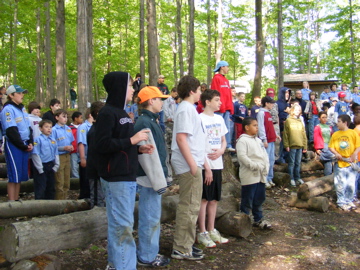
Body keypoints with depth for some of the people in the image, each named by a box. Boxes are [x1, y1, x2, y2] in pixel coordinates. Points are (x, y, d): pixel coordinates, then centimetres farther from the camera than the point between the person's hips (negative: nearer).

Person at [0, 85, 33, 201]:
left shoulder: (22, 108, 15)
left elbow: (28, 127, 15)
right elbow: (11, 131, -16)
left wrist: (30, 143, 1)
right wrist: (23, 146, -13)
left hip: (25, 145, 8)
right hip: (13, 145, -8)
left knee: (21, 174, 11)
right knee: (14, 174, -5)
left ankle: (17, 199, 20)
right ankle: (11, 202, 1)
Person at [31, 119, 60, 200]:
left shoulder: (53, 140, 9)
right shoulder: (38, 139, -8)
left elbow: (56, 154, 14)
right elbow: (35, 155, -12)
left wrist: (56, 166, 6)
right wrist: (40, 169, -13)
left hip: (51, 166, 6)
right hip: (41, 167, -6)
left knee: (51, 187, 14)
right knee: (40, 188, -4)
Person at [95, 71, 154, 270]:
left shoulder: (121, 113, 17)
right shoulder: (107, 113, -12)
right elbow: (101, 144, -21)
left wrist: (139, 149, 5)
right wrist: (132, 140, -18)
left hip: (127, 176, 9)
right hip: (115, 178, -9)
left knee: (120, 223, 15)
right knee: (122, 226, -5)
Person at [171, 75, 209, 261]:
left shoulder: (189, 108, 18)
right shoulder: (186, 109, -12)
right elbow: (181, 138, -22)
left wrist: (204, 165, 22)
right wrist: (192, 164, -22)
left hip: (193, 164, 10)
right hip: (189, 166, -10)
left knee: (189, 206, 15)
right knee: (190, 207, -4)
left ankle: (185, 245, 25)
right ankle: (182, 249, 5)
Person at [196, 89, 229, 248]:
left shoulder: (219, 119, 13)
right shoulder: (200, 119, -10)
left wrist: (221, 151, -3)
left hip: (217, 165, 7)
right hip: (205, 165, -7)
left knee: (214, 199, 13)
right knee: (204, 198, 0)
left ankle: (211, 230, 24)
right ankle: (202, 233, 10)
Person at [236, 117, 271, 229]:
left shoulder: (258, 140, 17)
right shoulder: (242, 140, -11)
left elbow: (264, 155, 18)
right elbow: (242, 156, -21)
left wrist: (265, 167, 2)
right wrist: (256, 166, -21)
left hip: (261, 175, 8)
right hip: (249, 176, -8)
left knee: (259, 199, 17)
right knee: (247, 200, -1)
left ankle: (258, 219, 29)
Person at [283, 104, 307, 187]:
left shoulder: (300, 121, 12)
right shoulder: (288, 121, -1)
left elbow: (304, 134, 13)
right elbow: (285, 134, -5)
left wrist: (305, 146, 9)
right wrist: (286, 145, -11)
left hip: (300, 146, 4)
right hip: (292, 145, -4)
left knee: (298, 163, 12)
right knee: (291, 163, 2)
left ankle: (297, 178, 22)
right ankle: (291, 179, 9)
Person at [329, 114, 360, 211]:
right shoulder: (335, 134, 6)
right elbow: (331, 147, 6)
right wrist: (336, 153, -11)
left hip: (351, 163, -1)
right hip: (339, 162, 1)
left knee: (351, 184, 4)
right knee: (340, 184, 2)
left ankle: (349, 201, 20)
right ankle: (341, 202, 11)